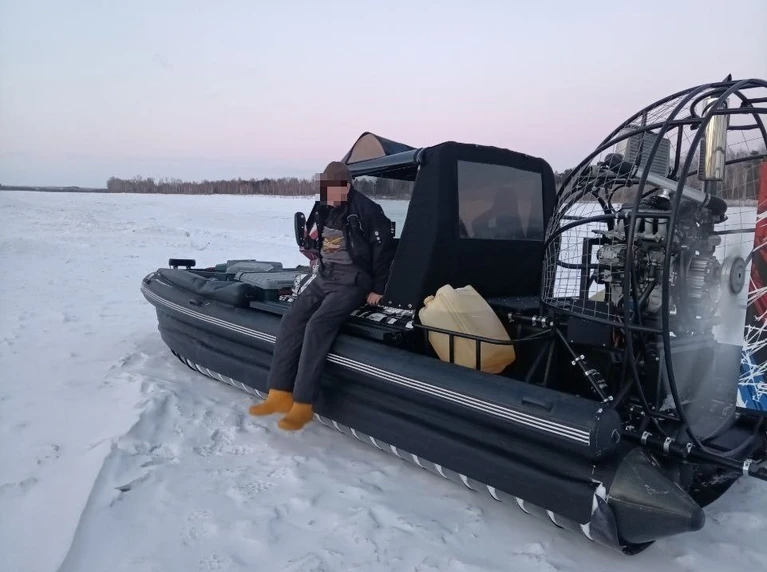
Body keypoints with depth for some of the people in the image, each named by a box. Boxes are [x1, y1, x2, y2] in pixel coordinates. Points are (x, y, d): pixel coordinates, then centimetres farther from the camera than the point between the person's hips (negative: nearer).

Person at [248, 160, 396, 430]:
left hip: (352, 282, -7)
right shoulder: (323, 208, 8)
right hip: (323, 278, 7)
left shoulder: (367, 211, -13)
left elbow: (383, 251, -10)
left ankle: (302, 403, -20)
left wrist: (378, 289, -9)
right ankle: (280, 394, -7)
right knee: (291, 321, -11)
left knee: (317, 327, -26)